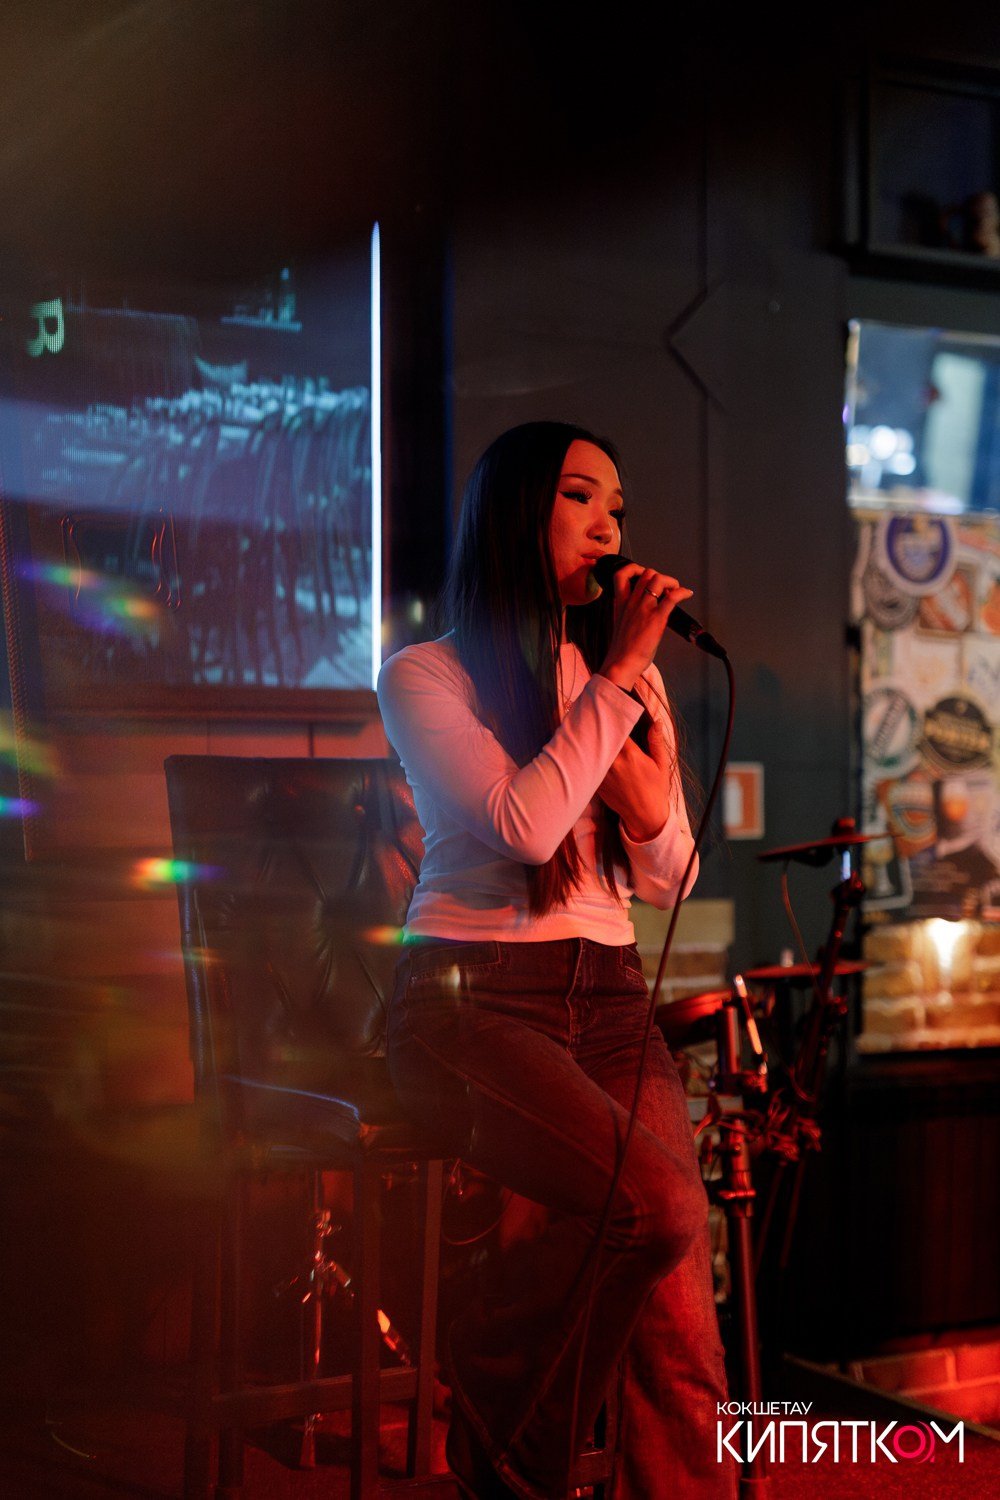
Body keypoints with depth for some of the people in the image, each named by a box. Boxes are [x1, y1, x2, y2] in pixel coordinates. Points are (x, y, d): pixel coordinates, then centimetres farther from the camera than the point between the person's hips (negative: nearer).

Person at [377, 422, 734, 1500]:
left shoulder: (627, 679, 20)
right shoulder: (426, 676, 2)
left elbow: (668, 882, 19)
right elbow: (524, 825, -15)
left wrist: (650, 801, -2)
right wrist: (618, 678, -9)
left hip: (607, 997, 5)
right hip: (474, 996, -5)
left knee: (682, 1318, -18)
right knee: (653, 1197, -30)